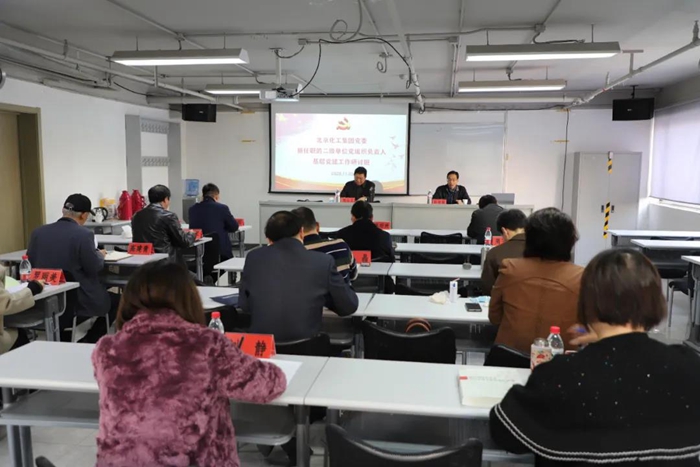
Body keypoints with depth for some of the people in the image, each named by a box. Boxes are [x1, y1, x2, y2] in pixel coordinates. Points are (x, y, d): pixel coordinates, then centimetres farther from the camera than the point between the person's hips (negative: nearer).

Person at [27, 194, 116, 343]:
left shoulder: (38, 232, 2)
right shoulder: (83, 234, -16)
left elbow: (30, 265, 9)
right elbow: (94, 268, -13)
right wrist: (100, 255, 8)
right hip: (76, 302, -6)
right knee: (116, 301, 19)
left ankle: (63, 341, 26)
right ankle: (87, 343, 12)